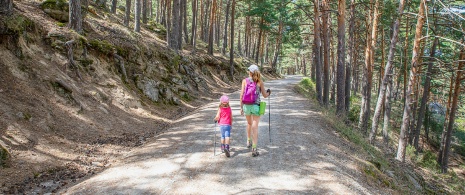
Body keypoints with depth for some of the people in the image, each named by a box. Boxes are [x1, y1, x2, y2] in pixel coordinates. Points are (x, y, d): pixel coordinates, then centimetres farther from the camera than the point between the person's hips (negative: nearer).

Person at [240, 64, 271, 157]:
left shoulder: (245, 81, -2)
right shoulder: (260, 82, -4)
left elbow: (241, 95, -5)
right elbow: (264, 95, 1)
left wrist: (241, 107, 3)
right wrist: (268, 93, 25)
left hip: (246, 106, 2)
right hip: (256, 106, -2)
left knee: (249, 123, 28)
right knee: (255, 127, -3)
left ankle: (249, 141, 44)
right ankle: (254, 149, -8)